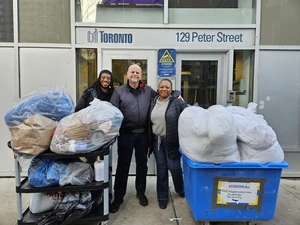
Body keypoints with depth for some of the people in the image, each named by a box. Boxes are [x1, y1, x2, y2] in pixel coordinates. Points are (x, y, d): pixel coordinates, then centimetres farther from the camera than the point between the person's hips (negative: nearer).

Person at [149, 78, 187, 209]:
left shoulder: (177, 102, -8)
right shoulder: (153, 102, 6)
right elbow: (149, 121, 12)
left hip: (172, 141, -4)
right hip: (157, 140, 4)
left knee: (173, 166, 2)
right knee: (161, 167, 11)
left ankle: (181, 189, 33)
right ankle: (162, 196, 26)